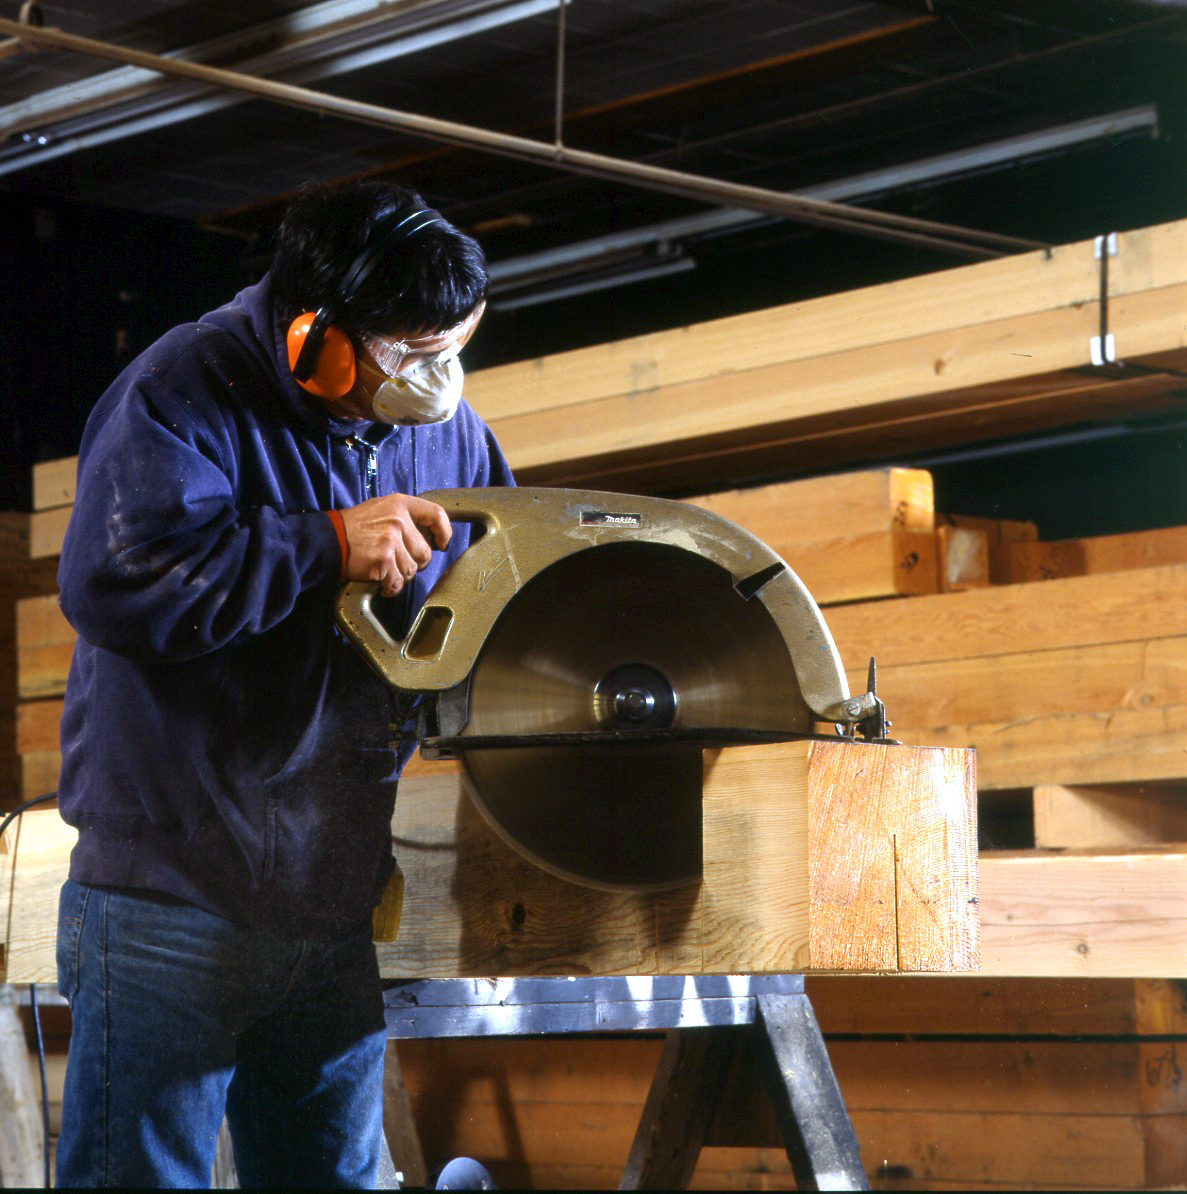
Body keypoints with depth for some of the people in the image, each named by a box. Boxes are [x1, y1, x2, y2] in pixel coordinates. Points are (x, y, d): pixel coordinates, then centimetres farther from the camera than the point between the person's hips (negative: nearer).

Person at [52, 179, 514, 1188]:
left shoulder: (448, 431, 8)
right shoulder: (185, 394, -12)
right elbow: (113, 583, -28)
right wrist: (329, 544, -26)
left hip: (341, 905, 6)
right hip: (172, 903, -6)